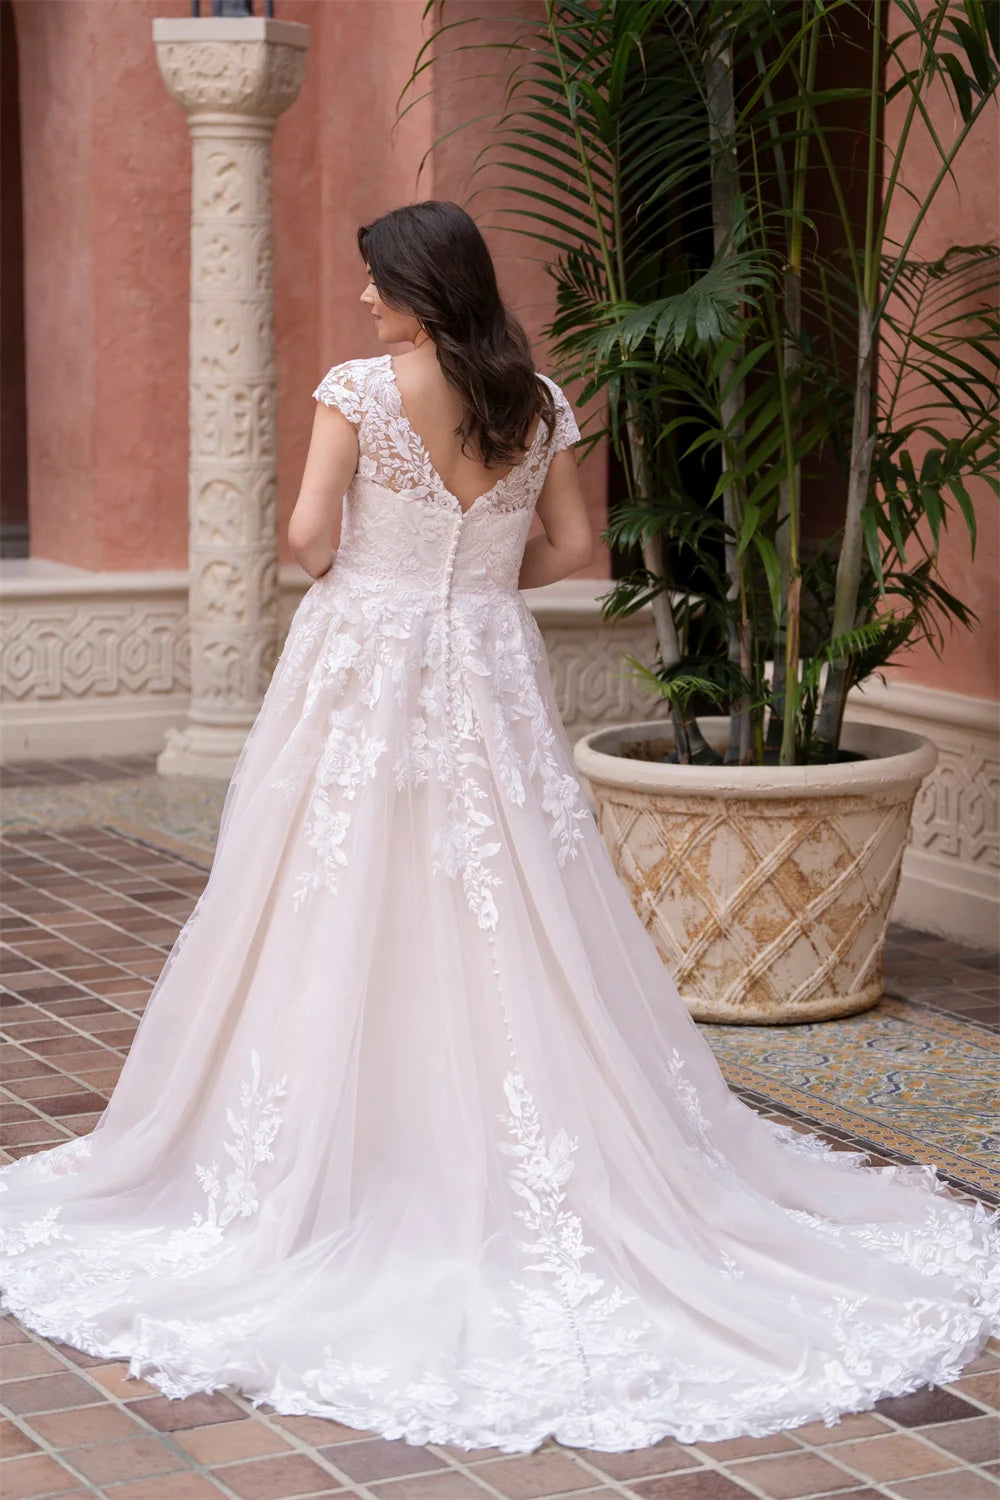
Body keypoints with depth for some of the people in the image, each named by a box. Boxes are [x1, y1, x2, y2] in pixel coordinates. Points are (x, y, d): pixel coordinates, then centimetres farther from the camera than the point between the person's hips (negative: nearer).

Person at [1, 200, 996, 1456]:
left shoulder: (357, 389, -9)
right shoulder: (538, 403, 4)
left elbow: (309, 535, -12)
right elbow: (570, 546, 8)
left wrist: (354, 571, 9)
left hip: (364, 664, -4)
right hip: (491, 673, 4)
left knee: (340, 918, 3)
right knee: (505, 929, 9)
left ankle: (318, 1169, 9)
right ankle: (537, 1182, 13)